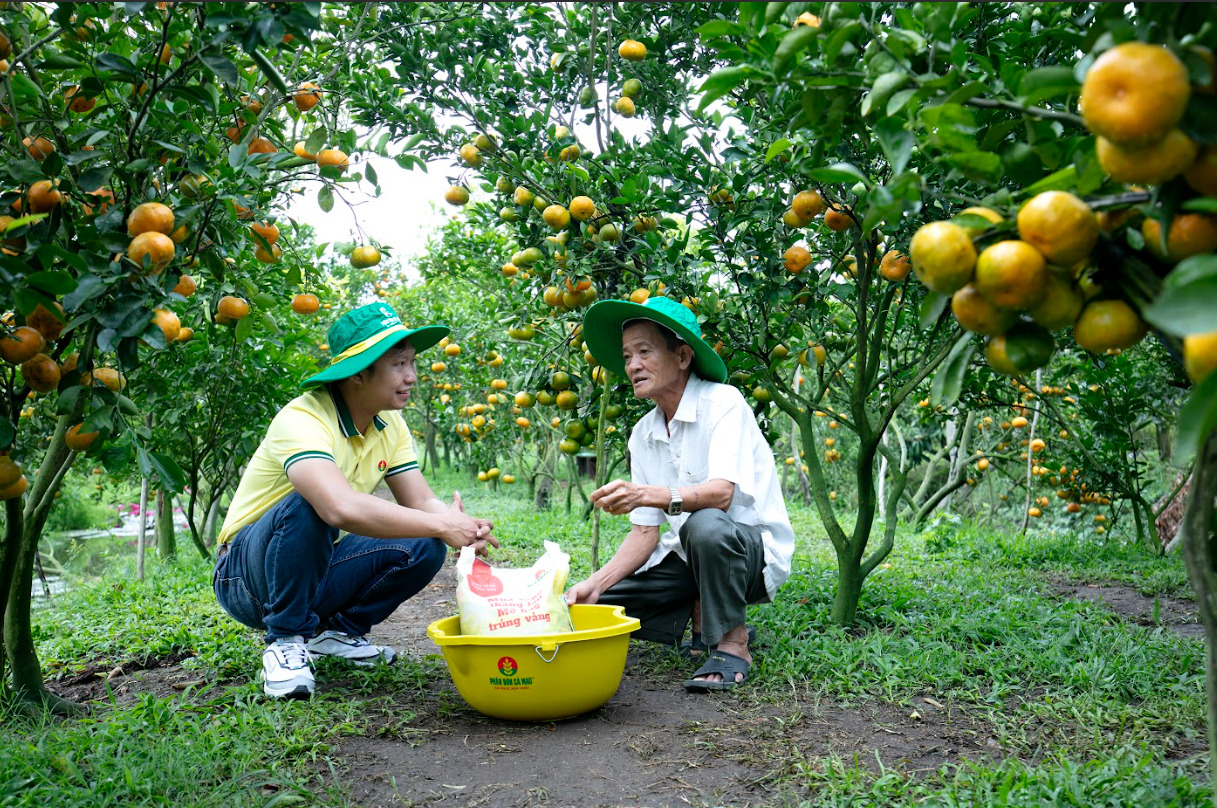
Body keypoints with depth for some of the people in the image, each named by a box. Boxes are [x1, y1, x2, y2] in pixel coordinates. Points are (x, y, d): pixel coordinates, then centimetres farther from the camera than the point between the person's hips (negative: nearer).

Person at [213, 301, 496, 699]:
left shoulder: (390, 426, -2)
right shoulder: (304, 420, -28)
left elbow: (422, 502, -6)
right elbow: (342, 507, -46)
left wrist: (466, 530, -29)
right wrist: (443, 525, -39)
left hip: (317, 568, 7)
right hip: (246, 575, -7)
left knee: (425, 548, -14)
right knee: (310, 506, -36)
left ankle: (336, 632, 7)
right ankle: (286, 640, -16)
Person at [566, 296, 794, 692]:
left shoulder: (722, 402, -15)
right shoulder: (642, 433, 4)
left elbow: (721, 494, -30)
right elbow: (645, 531, 1)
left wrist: (647, 494, -46)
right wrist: (596, 582, -14)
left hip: (753, 550, -6)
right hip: (687, 556, 7)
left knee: (704, 525, -39)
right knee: (587, 602, -6)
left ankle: (732, 643, -15)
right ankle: (703, 617, 11)